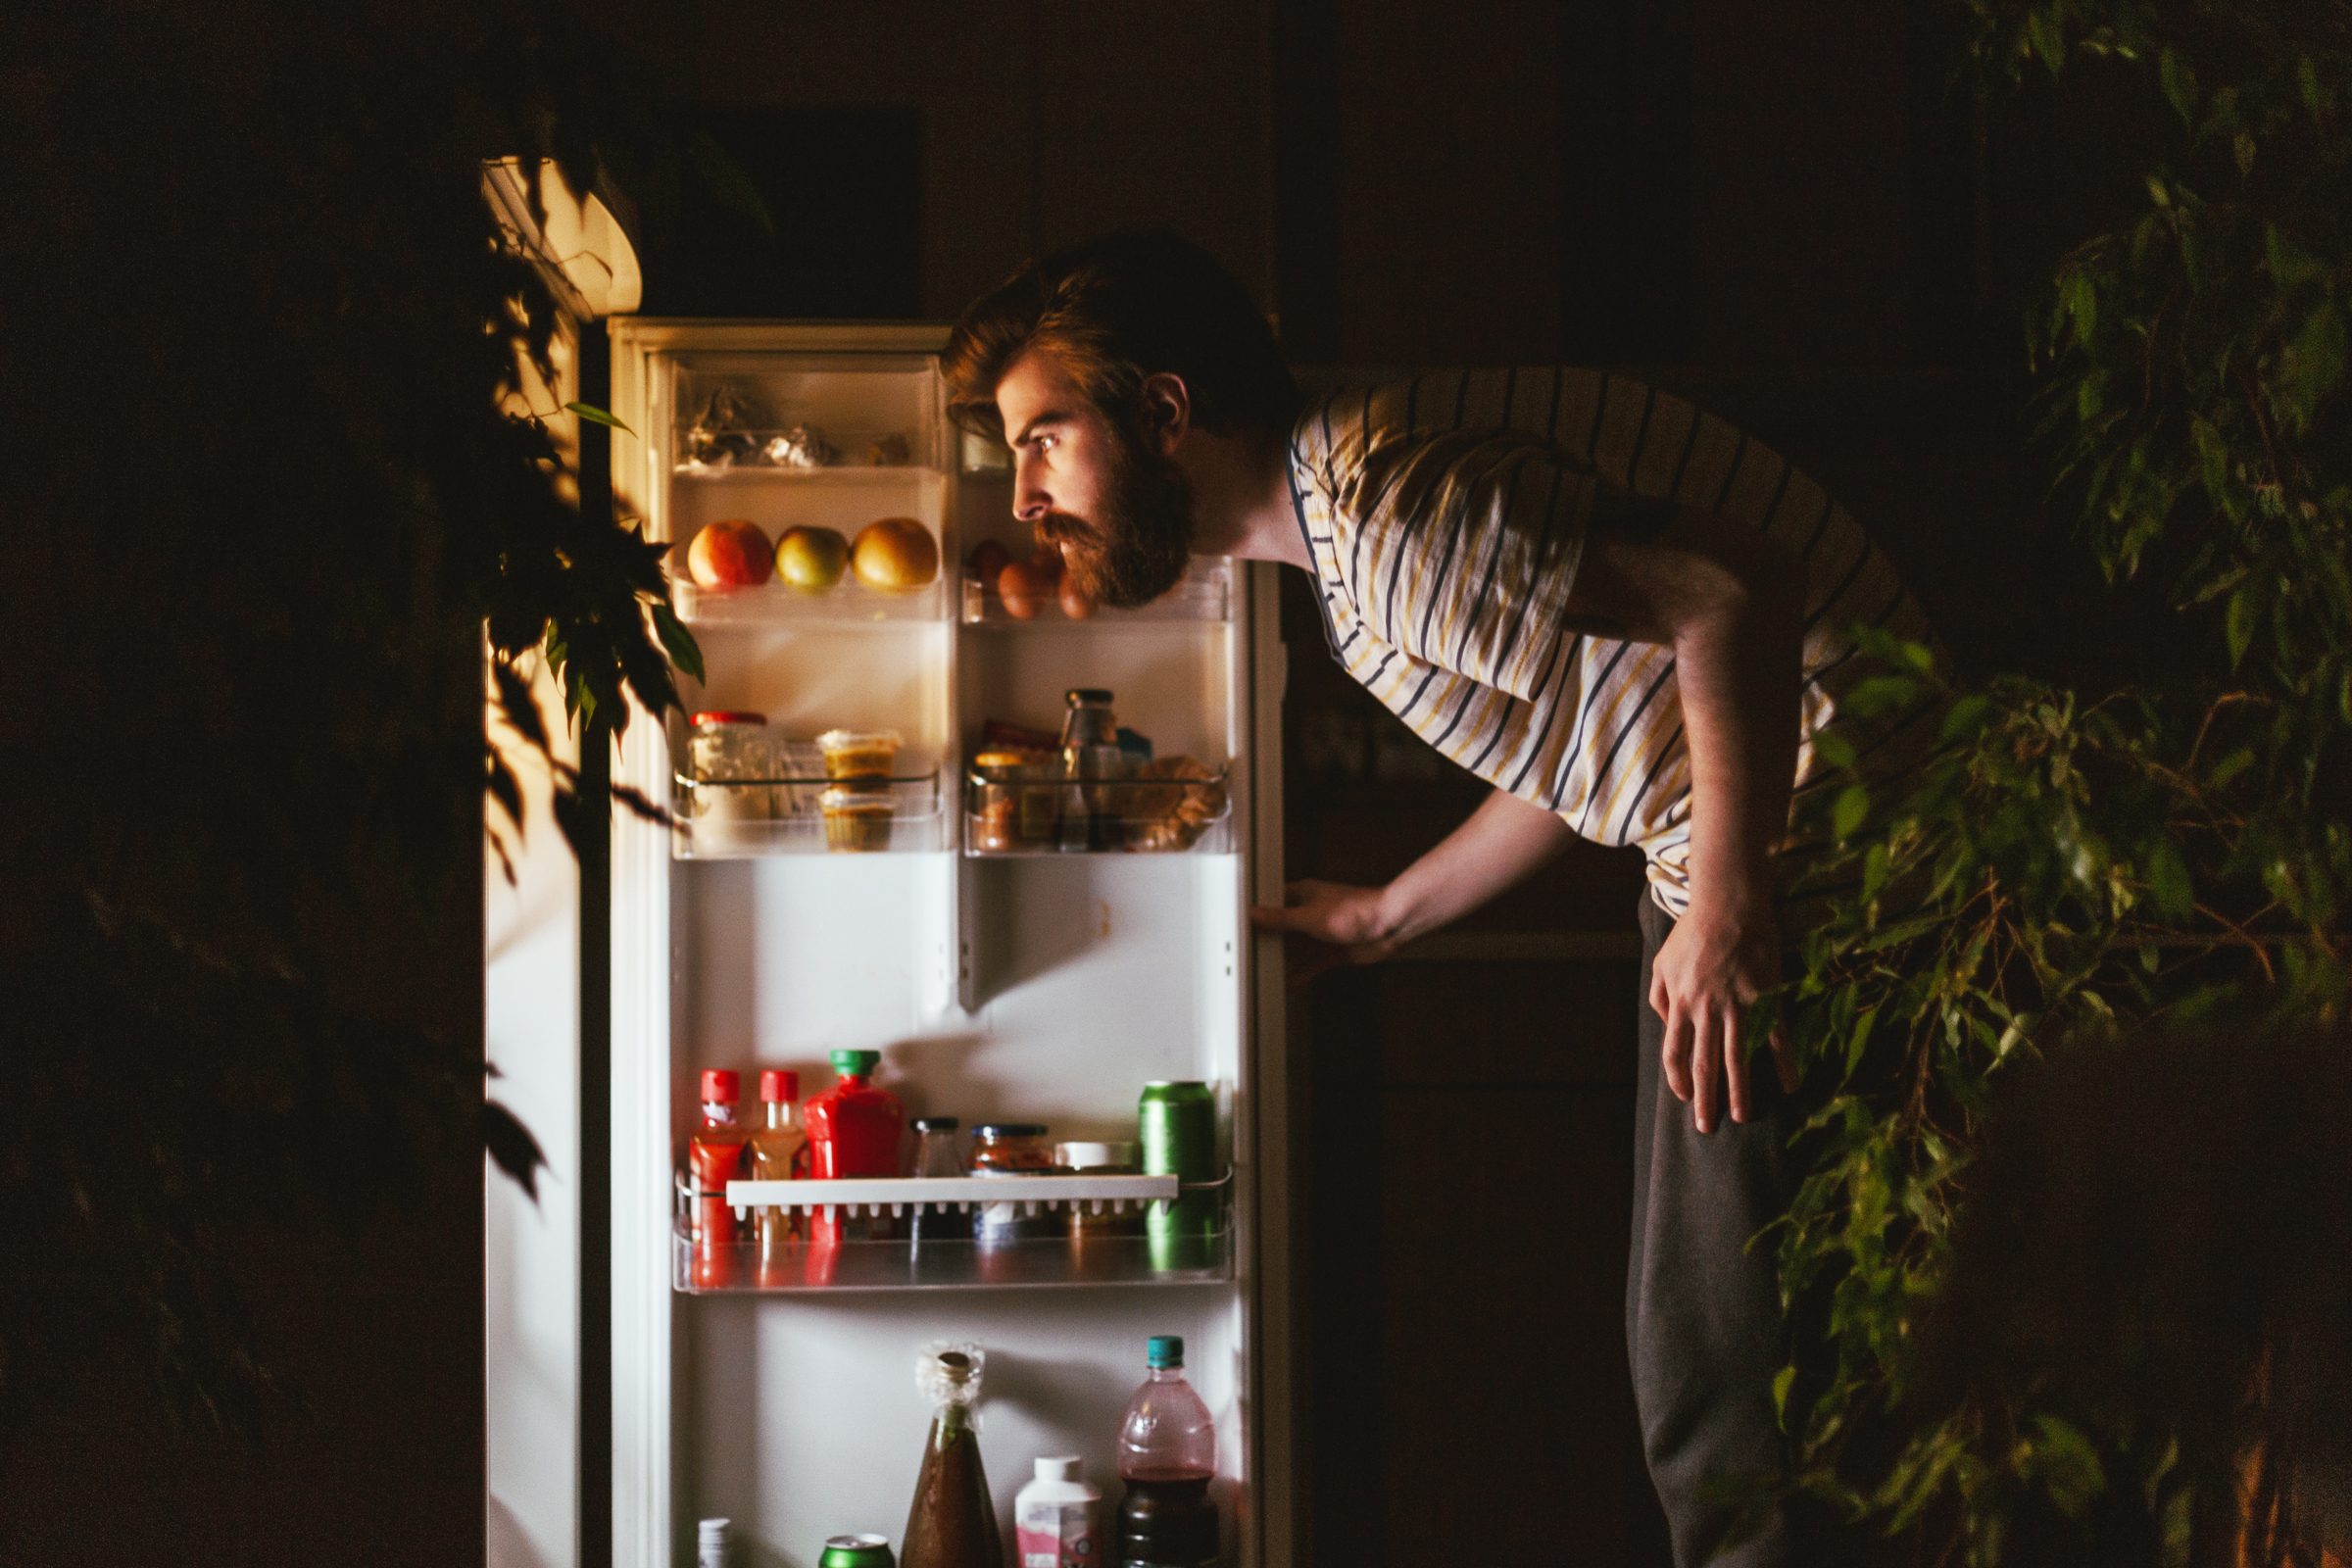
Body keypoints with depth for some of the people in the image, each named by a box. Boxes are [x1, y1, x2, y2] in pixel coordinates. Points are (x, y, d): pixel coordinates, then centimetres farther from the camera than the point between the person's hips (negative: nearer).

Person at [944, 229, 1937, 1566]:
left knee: (1721, 1377, -11)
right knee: (1690, 1353, 15)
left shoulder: (1392, 507, -20)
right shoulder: (1348, 537, 14)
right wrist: (1388, 916, 33)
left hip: (1806, 839, -11)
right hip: (1727, 845, 11)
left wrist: (1725, 900, -24)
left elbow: (1734, 597, -26)